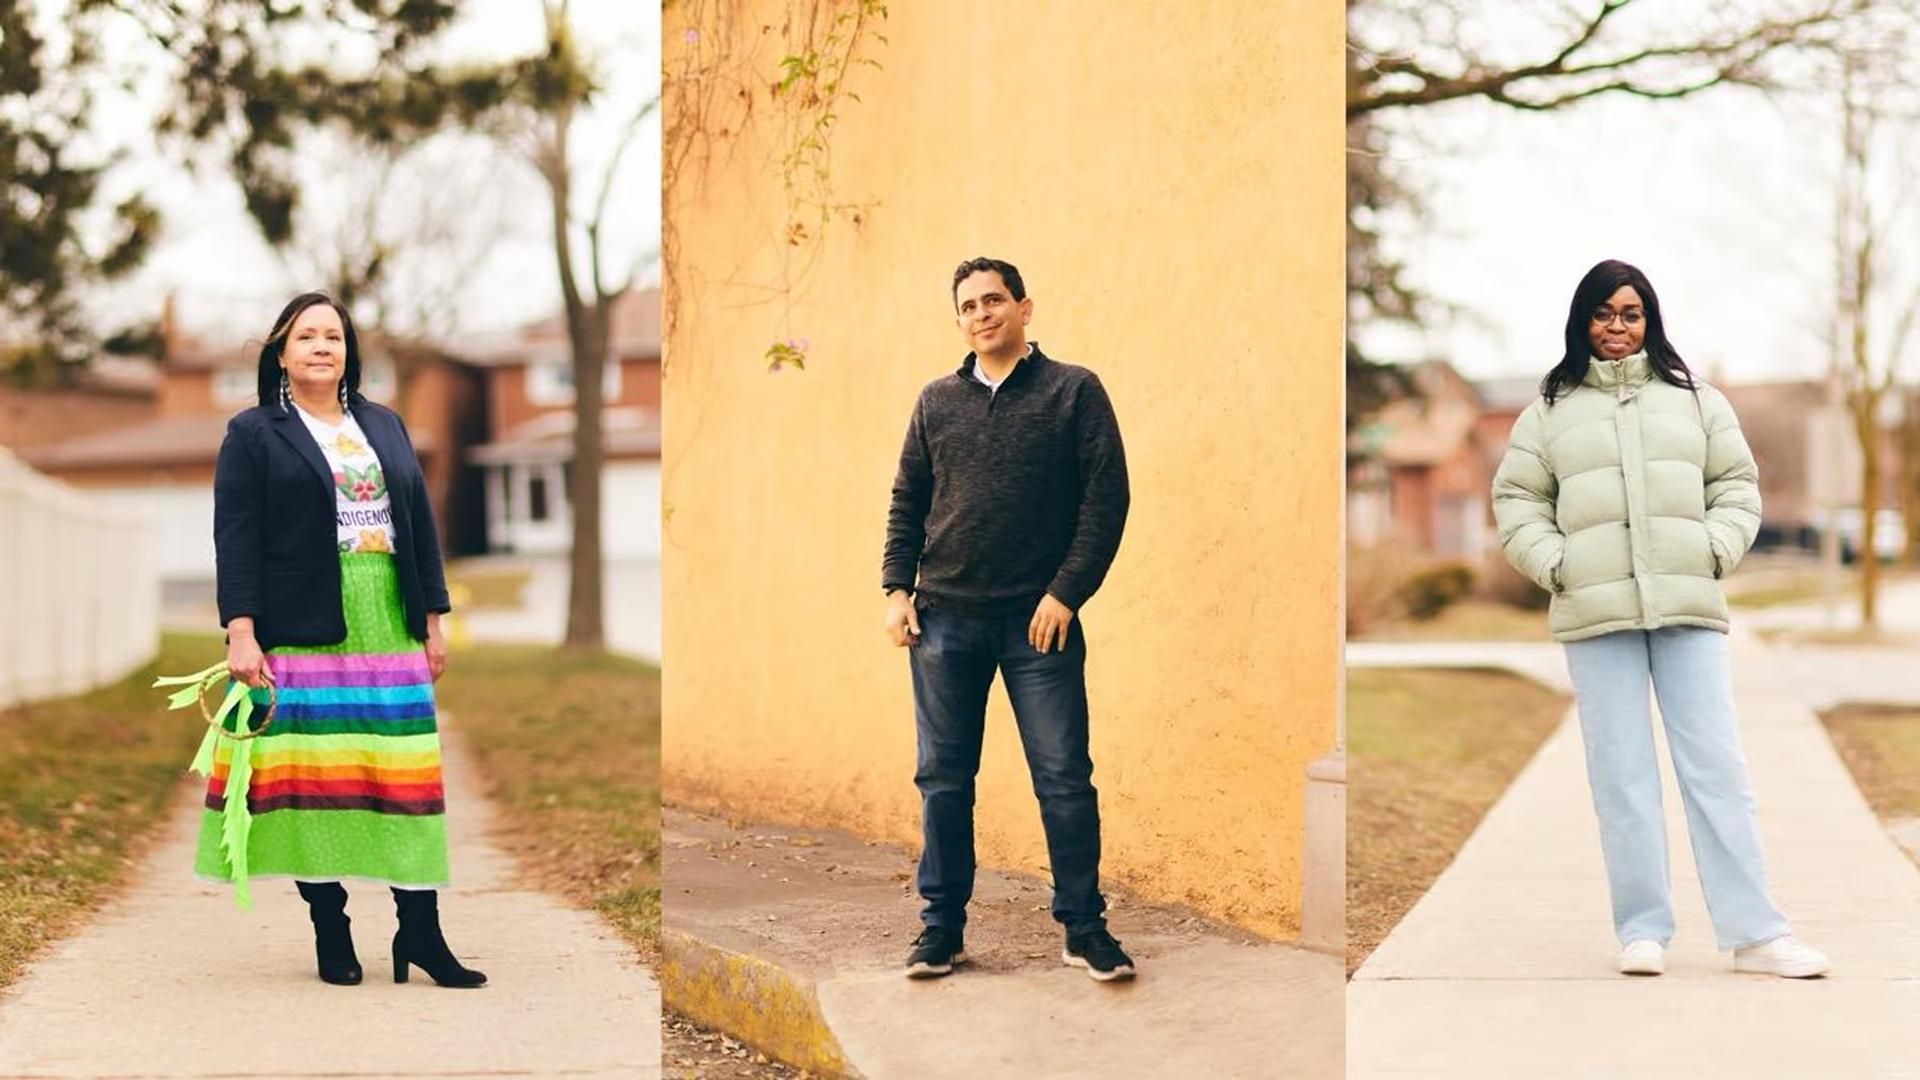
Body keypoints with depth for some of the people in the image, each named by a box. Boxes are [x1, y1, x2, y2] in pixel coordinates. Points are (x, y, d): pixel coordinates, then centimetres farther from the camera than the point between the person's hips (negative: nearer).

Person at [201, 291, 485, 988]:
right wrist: (241, 634, -13)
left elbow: (421, 524, 17)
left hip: (390, 633, 4)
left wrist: (434, 621, 10)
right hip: (301, 635, -3)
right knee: (313, 774, -2)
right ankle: (330, 933, 8)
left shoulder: (386, 427, 17)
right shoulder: (254, 434, 5)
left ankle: (420, 932, 4)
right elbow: (235, 539, -3)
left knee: (407, 772, -1)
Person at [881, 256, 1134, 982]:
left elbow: (1106, 497, -4)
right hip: (945, 621, 3)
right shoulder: (937, 401, 12)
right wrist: (898, 588, 2)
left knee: (1065, 778, -1)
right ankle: (943, 927, 16)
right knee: (943, 779, 7)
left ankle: (1084, 928, 9)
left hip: (1040, 621, -3)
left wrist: (1066, 593, -11)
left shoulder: (1074, 391, 1)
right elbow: (907, 502, 15)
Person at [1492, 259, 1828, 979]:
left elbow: (1737, 484, 14)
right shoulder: (1550, 409, 10)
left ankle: (1752, 932, -1)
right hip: (1596, 614, -1)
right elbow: (1516, 498, 10)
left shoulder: (1694, 399, 14)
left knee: (1716, 766, -2)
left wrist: (1717, 550, -2)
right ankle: (1642, 931, 6)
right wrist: (1553, 562, -3)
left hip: (1688, 606, 1)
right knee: (1622, 776, 0)